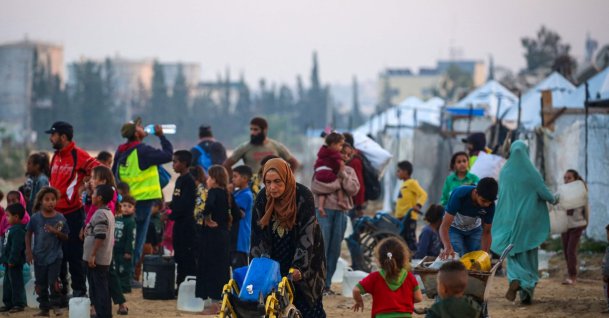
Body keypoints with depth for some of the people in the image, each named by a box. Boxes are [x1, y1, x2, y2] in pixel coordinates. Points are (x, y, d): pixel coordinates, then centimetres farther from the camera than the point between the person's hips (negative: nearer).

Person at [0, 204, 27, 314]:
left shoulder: (18, 230, -20)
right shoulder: (11, 229, 13)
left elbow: (16, 247, -26)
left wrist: (12, 260, -27)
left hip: (15, 263, -11)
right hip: (9, 262, 11)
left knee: (16, 283, -5)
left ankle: (18, 304, 1)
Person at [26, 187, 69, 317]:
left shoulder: (60, 218, -6)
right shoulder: (35, 218, -5)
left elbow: (66, 237, -1)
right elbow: (28, 234, 4)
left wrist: (56, 232, -19)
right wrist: (28, 251, -3)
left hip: (55, 256, -2)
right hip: (39, 256, 2)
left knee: (53, 281, -12)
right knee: (41, 284, 9)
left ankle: (56, 304, 8)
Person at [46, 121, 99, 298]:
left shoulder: (79, 155, -11)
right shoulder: (56, 157, 14)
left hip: (73, 213, -8)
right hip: (56, 213, 8)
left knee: (74, 254, -4)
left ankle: (79, 290, 4)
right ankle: (60, 290, 22)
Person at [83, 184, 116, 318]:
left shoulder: (100, 214, -16)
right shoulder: (109, 213, 15)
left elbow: (100, 237, -23)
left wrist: (93, 255, -22)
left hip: (97, 259, -10)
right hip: (105, 259, 10)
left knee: (99, 288, -7)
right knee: (102, 287, 14)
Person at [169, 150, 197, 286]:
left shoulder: (189, 181, -13)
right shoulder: (179, 180, 15)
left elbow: (185, 204, -19)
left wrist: (171, 215, -15)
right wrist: (169, 205, 6)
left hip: (187, 223, -9)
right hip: (179, 222, 9)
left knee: (187, 256, -8)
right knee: (179, 255, 13)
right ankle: (180, 285, 19)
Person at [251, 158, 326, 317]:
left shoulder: (304, 197, -19)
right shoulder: (262, 198, -7)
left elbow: (306, 234, -22)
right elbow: (258, 234, -4)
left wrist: (298, 267, -29)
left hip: (304, 260, -3)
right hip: (275, 260, 3)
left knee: (307, 304, -3)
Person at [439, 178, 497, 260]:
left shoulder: (490, 205, -27)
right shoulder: (459, 194, -36)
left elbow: (486, 232, -14)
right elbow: (445, 226, -38)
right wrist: (448, 247, -56)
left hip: (474, 229, 3)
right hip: (454, 228, -3)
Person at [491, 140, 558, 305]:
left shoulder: (505, 172, -3)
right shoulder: (531, 172, -10)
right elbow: (544, 192, -6)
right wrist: (554, 199, 16)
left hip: (510, 219, 1)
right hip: (529, 219, -1)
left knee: (513, 253, 12)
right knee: (528, 256, 9)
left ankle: (515, 280, -17)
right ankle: (527, 294, 9)